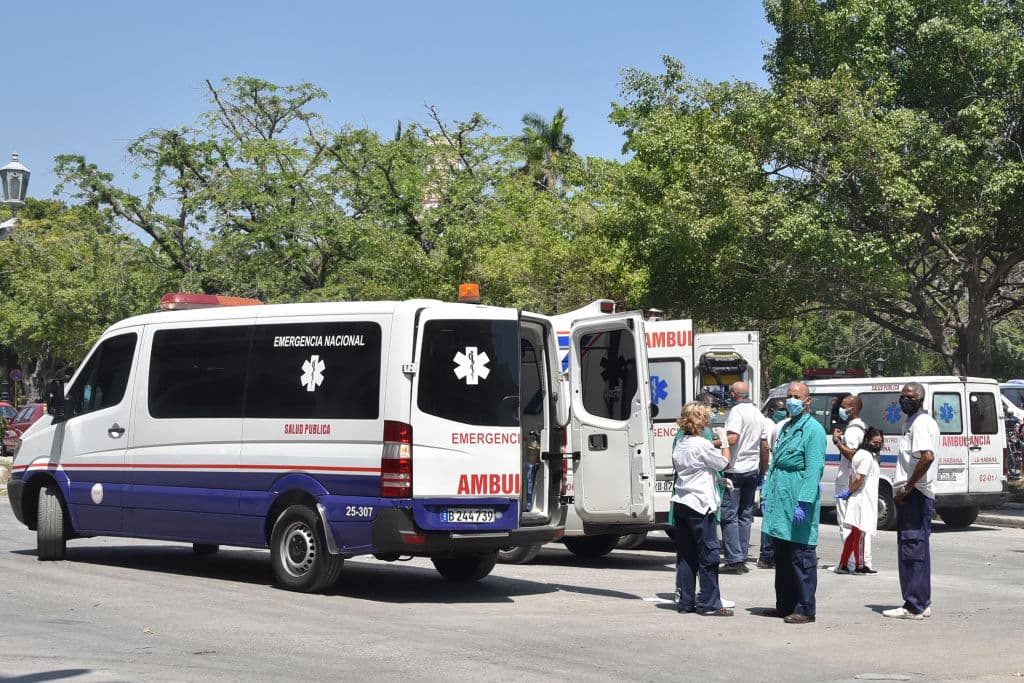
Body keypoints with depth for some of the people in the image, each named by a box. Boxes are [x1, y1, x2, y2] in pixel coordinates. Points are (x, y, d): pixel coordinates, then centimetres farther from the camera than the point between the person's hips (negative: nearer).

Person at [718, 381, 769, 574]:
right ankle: (742, 560, 11)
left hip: (735, 470, -8)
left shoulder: (737, 411, -11)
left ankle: (734, 560, -8)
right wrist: (763, 472, 23)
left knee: (729, 516, -4)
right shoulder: (757, 414, 14)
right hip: (752, 470, 8)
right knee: (745, 516, 10)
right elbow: (764, 446, 18)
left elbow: (732, 438, -25)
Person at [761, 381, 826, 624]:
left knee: (801, 558, -4)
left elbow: (814, 470, -16)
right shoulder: (785, 428, 19)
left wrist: (803, 503, -22)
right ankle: (784, 606, 22)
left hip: (797, 503, -9)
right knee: (782, 558, 14)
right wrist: (767, 495, 15)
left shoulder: (813, 429, -8)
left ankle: (805, 609, 0)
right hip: (779, 504, 9)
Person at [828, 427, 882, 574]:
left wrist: (849, 491, 9)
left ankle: (842, 565, 15)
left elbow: (852, 477, 18)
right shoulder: (867, 456, -16)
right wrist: (850, 492, -9)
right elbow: (859, 478, -22)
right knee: (859, 533, 0)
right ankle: (860, 566, 9)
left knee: (854, 533, 13)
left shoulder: (860, 454, 15)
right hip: (863, 500, -10)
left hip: (857, 499, 10)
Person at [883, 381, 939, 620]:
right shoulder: (913, 422, 19)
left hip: (914, 494, -11)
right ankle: (921, 604, 19)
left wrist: (907, 488, -20)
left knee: (912, 550, -8)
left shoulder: (921, 423, -14)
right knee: (917, 550, 13)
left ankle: (914, 606, -7)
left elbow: (927, 457, -27)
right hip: (915, 494, 11)